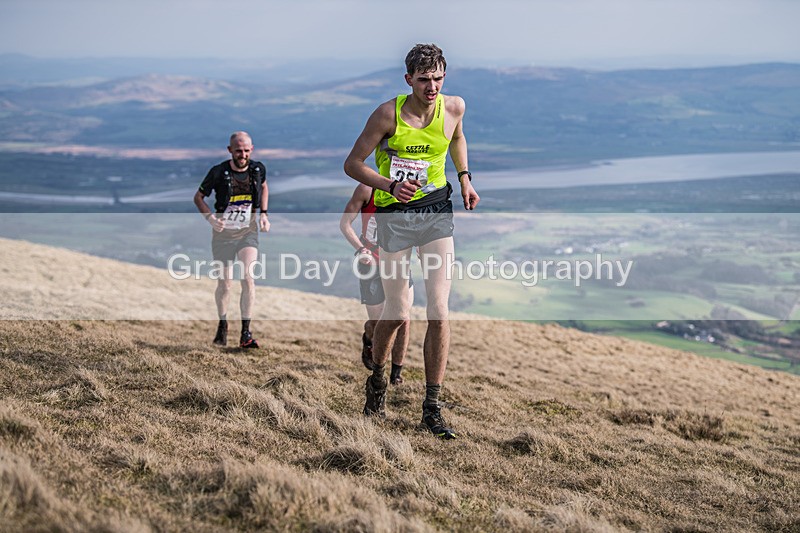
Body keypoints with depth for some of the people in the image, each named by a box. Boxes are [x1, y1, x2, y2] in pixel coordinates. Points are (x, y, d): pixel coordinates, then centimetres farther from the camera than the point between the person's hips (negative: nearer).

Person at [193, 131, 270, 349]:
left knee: (248, 278, -17)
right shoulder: (218, 172, -14)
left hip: (248, 232, 1)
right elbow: (198, 196, -1)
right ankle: (222, 325, 33)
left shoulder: (258, 169, -6)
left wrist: (263, 213, 6)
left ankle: (245, 333, -11)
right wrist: (210, 217, -18)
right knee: (224, 283, 5)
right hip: (223, 234, -1)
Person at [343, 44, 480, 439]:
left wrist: (464, 178, 13)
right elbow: (352, 164, -9)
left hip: (437, 213, 2)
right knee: (397, 313, 3)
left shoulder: (454, 107, -2)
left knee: (438, 312, -7)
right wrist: (390, 185, -23)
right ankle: (377, 380, 34)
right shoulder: (388, 114, -13)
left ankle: (432, 407, 3)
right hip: (394, 215, -2)